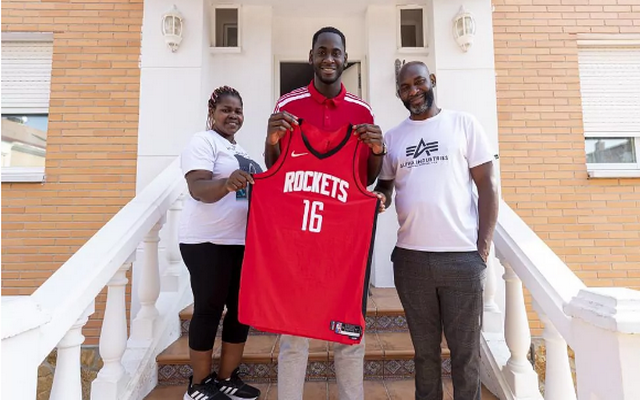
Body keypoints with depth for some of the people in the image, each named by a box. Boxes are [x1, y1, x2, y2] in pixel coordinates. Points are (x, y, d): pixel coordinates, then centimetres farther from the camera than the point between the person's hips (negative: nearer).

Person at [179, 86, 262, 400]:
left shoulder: (239, 149, 20)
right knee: (209, 309, -1)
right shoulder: (203, 141, -6)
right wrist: (227, 184, -39)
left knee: (242, 308, 9)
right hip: (208, 242, -8)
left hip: (242, 241, 8)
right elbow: (198, 188, -20)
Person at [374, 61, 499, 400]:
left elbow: (488, 186, 2)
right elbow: (383, 190, 15)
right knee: (425, 348, 15)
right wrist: (378, 198, -10)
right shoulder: (391, 138, 11)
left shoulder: (463, 124, 4)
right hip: (410, 257, 2)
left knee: (466, 349, 10)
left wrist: (483, 246, -6)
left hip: (462, 255, -2)